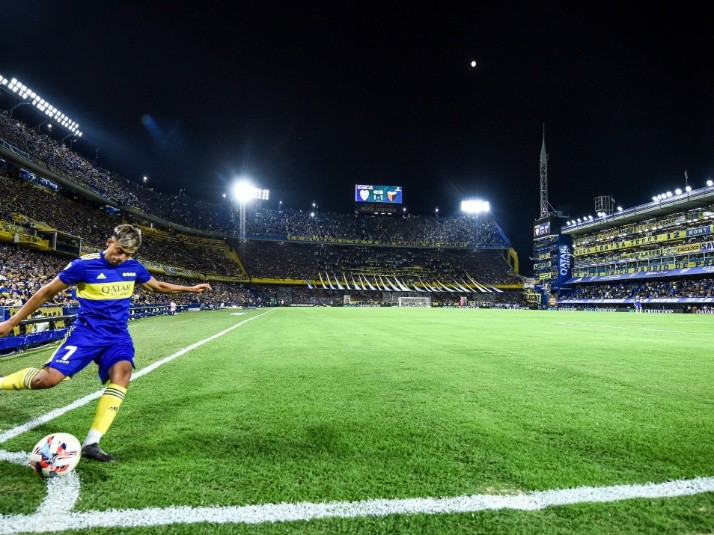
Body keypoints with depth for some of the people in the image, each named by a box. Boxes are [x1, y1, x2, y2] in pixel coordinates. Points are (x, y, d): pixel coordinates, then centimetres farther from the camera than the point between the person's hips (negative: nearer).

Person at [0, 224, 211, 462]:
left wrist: (191, 288, 23)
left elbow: (158, 286, 21)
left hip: (118, 336, 3)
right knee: (49, 378, -18)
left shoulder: (134, 267, 2)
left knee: (123, 371, -23)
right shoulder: (84, 265, -11)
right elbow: (46, 292, -2)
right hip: (87, 333, -3)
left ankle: (91, 443, -21)